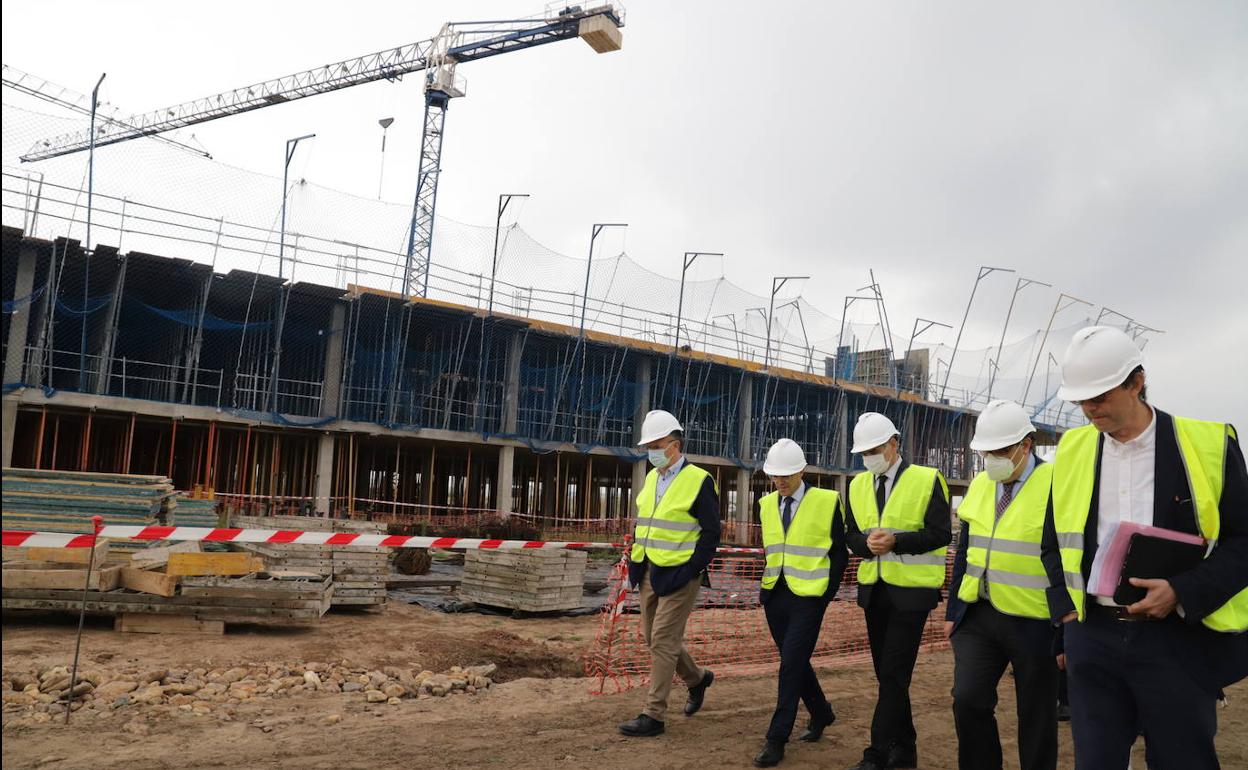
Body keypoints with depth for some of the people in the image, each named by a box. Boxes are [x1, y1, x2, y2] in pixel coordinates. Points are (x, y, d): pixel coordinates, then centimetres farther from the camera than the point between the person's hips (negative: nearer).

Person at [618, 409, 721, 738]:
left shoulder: (699, 481, -11)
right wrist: (634, 562, 10)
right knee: (653, 637, 15)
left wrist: (690, 571, -17)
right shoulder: (651, 477, 11)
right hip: (649, 572, 8)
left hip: (678, 575, -8)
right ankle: (697, 677, 38)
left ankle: (653, 715, 4)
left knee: (663, 641, -5)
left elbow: (711, 533, -11)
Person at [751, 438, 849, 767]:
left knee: (792, 664, -7)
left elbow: (839, 553, -3)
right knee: (795, 661, 14)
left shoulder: (827, 501, -7)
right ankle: (821, 713, 36)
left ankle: (777, 739, 0)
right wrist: (765, 587, 10)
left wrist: (826, 593, -5)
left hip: (808, 596, -6)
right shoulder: (767, 504, 9)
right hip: (775, 596, 6)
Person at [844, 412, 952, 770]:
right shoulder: (858, 485, 8)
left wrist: (895, 541, -22)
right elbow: (851, 535, 9)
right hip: (873, 589, 6)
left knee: (894, 674, -6)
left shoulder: (927, 480, -7)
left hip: (911, 591, -5)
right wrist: (867, 543, -13)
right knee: (886, 673, 12)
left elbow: (941, 534, -11)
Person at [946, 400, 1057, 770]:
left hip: (1035, 624, -4)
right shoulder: (980, 484, 7)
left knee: (1036, 718, 9)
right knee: (968, 701, -3)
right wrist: (953, 610, 11)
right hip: (979, 615, 5)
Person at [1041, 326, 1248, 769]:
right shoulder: (1072, 450, 5)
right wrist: (1067, 609, 3)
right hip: (1093, 637, 3)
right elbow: (1054, 543, 14)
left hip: (1179, 639, -2)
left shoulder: (1208, 444, -5)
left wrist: (1182, 592, -16)